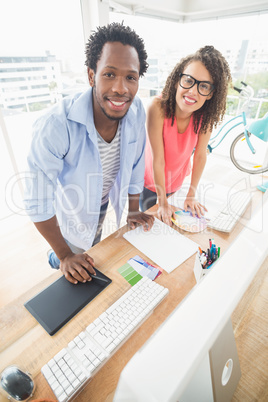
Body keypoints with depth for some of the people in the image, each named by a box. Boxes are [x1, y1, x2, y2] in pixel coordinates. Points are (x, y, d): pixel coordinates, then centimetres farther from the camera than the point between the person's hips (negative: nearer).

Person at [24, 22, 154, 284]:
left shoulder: (137, 112, -23)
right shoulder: (56, 126, -38)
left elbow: (135, 163, -8)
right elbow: (38, 202, -29)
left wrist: (133, 211, 0)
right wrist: (64, 255, -19)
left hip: (105, 202, 4)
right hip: (70, 207, -3)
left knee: (94, 246, 34)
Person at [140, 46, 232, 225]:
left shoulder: (206, 115, -20)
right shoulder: (158, 107, -32)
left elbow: (200, 155, -12)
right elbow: (158, 159, -30)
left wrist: (192, 195, -6)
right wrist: (162, 202, -22)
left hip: (176, 180, 3)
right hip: (151, 179, -3)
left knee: (166, 223, 26)